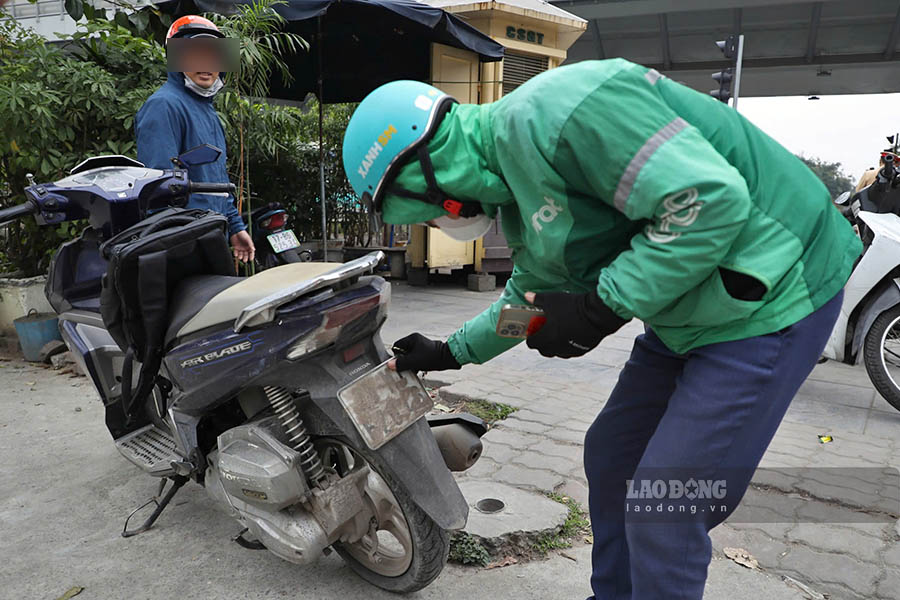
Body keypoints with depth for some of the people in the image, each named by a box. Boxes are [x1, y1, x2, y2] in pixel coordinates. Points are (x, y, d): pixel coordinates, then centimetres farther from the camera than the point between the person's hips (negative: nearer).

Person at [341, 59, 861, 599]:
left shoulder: (552, 110, -24)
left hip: (767, 300, -10)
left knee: (662, 516, -5)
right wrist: (450, 353, 28)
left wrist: (598, 310, -23)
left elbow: (711, 200, -28)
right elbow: (533, 292, 23)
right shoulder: (512, 178, 9)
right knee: (611, 458, 17)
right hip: (686, 313, 10)